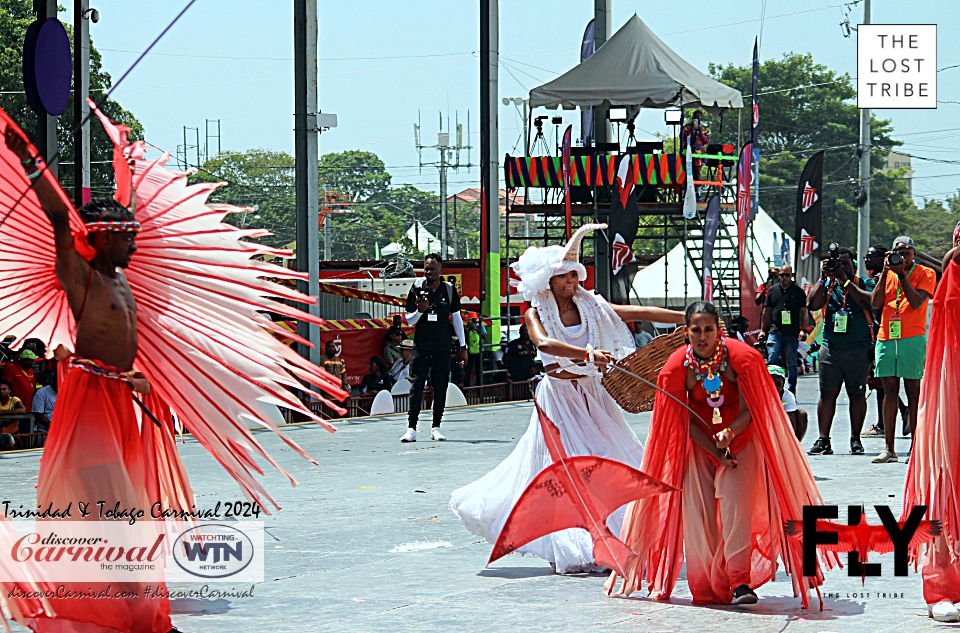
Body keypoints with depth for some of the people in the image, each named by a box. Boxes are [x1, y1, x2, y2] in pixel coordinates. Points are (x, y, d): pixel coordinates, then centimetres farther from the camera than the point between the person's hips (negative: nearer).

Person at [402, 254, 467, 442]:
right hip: (421, 346, -1)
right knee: (417, 385, -5)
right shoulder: (417, 289, 2)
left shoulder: (449, 289, 5)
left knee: (440, 386, 1)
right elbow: (409, 321, 7)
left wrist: (462, 346, 10)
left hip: (443, 347, 1)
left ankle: (436, 428, 9)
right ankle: (411, 428, -5)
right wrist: (420, 311, -15)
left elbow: (456, 318, 11)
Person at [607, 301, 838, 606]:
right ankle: (707, 588, 6)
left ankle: (740, 582, -22)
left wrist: (729, 433, -34)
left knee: (736, 501, -19)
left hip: (740, 436, -2)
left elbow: (749, 411, -14)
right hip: (699, 442, 2)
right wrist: (716, 452, -14)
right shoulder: (679, 366, -13)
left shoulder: (740, 358, -19)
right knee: (698, 510, -5)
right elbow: (685, 421, -5)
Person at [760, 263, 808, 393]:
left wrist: (803, 329, -6)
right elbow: (766, 311, 17)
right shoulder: (773, 290, 12)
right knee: (772, 361, -8)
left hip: (792, 333, -1)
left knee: (791, 364, 5)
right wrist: (762, 330, 13)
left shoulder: (798, 291, 7)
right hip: (775, 332, 1)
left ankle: (792, 390, 12)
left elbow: (803, 312, 5)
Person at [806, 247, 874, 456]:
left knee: (857, 394, 3)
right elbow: (812, 305, -3)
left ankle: (855, 439, 11)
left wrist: (846, 280, -16)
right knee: (827, 393, -1)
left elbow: (869, 302, -17)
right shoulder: (827, 285, 10)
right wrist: (824, 278, -7)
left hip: (858, 350, -2)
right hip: (831, 349, 2)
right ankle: (823, 440, 0)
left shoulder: (863, 283, 3)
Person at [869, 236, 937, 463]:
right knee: (889, 391, 2)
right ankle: (889, 449, 2)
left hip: (913, 339, -4)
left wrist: (902, 274, -10)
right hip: (886, 338, 4)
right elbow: (875, 304, 4)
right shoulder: (888, 274, 16)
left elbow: (917, 302, -11)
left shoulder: (925, 273, 4)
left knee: (913, 392, -5)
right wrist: (886, 272, -1)